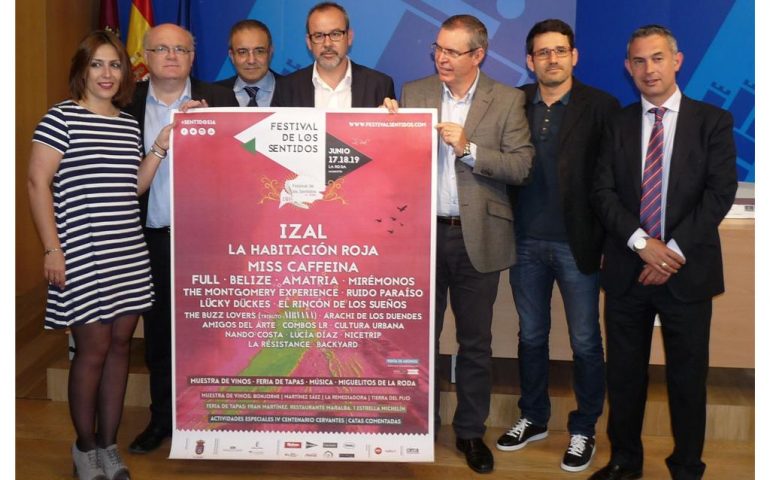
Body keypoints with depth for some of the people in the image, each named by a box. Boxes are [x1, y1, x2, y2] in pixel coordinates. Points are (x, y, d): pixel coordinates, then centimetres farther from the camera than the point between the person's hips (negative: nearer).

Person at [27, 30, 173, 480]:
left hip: (129, 254, 6)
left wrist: (161, 144, 4)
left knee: (120, 344, 8)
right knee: (93, 347, -1)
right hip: (81, 254, -6)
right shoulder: (61, 118, -5)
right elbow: (37, 183, -8)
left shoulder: (130, 124, 13)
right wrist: (52, 249, -12)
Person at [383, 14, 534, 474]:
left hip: (477, 237, -1)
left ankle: (471, 431, 27)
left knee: (476, 342, 10)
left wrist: (470, 149, -18)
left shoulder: (508, 100, -1)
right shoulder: (413, 92, 4)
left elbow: (522, 166, -9)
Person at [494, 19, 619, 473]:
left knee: (586, 342, 8)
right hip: (525, 242, 3)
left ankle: (584, 429, 24)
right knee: (531, 336, 15)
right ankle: (534, 417, 33)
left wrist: (607, 237, -11)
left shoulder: (601, 107, -5)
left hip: (576, 243, -3)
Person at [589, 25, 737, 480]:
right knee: (624, 373, 11)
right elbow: (604, 192, 0)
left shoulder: (712, 120, 2)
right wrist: (641, 242, -14)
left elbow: (720, 192, -7)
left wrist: (675, 250, -15)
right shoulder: (618, 124, 7)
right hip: (628, 269, 2)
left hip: (688, 270, -2)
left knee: (688, 377, 8)